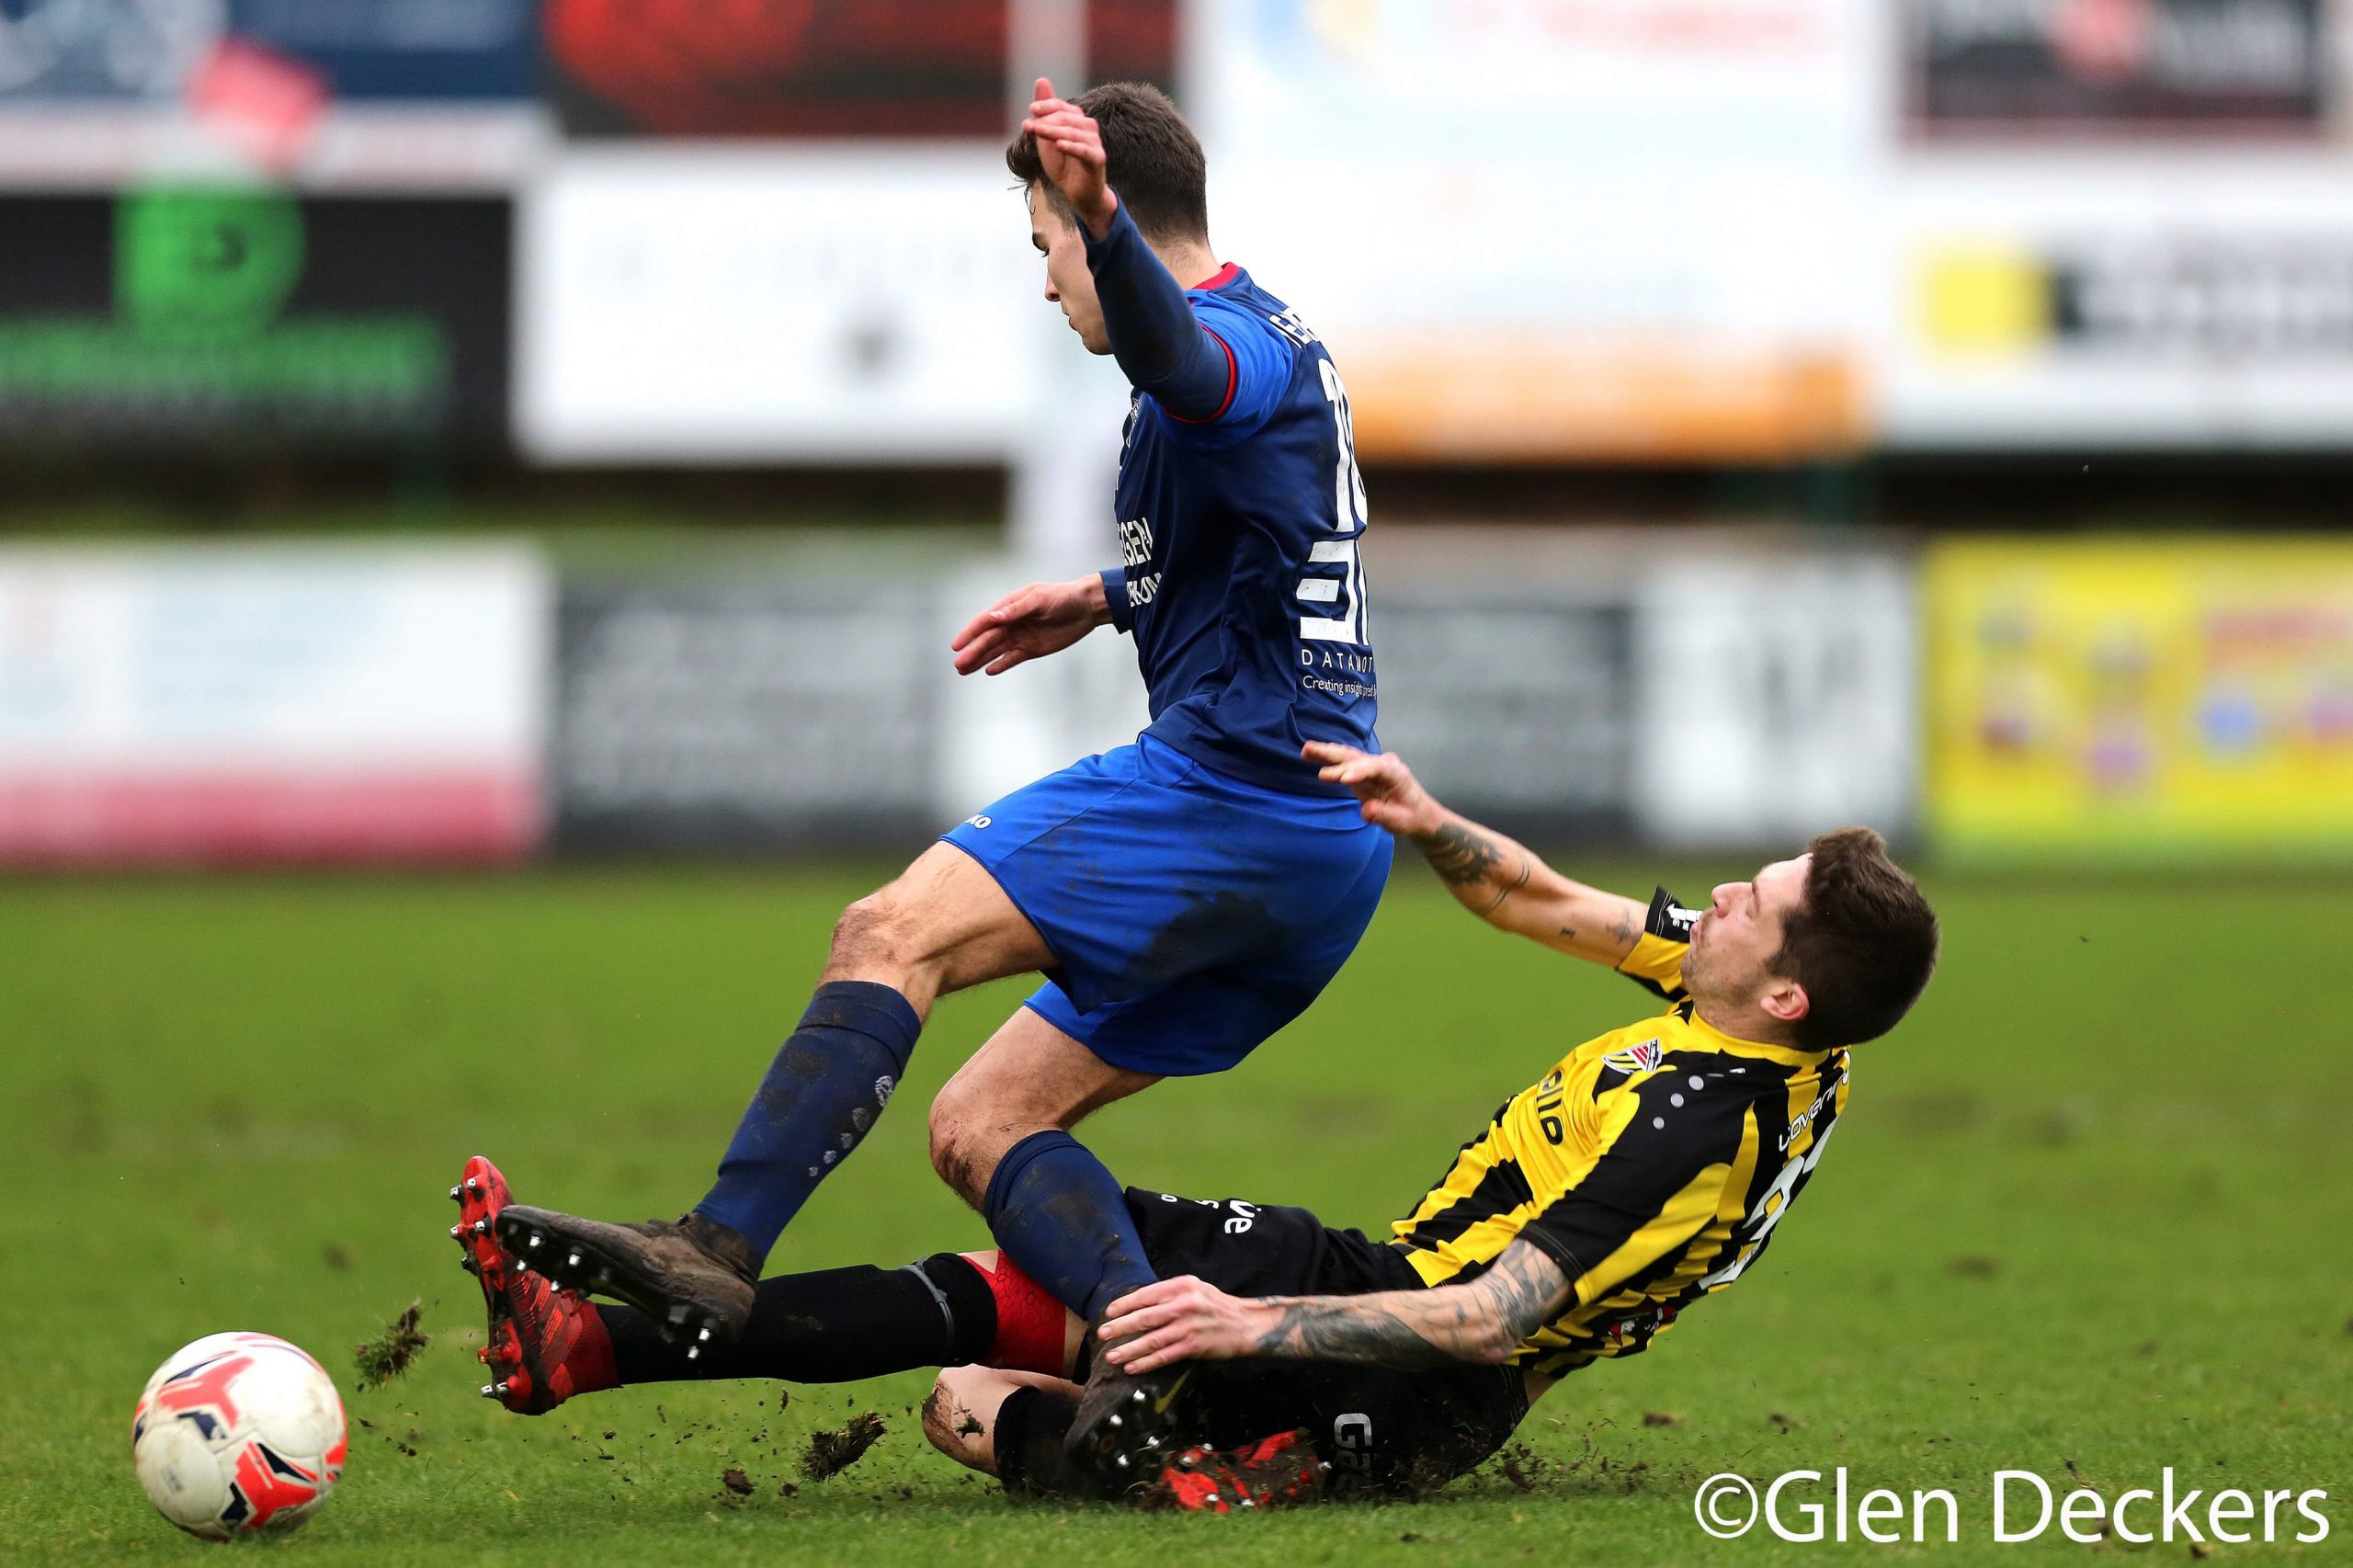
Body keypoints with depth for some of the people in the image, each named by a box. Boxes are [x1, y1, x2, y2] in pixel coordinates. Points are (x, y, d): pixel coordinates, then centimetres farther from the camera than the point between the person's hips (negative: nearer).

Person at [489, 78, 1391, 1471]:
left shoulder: (1240, 340, -8)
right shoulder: (1280, 340, 25)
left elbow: (1177, 355, -36)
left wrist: (1103, 222, -55)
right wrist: (1107, 602, 37)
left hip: (1231, 782, -10)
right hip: (1327, 847, 10)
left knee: (895, 935, -19)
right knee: (980, 1126, 8)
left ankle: (722, 1252, -30)